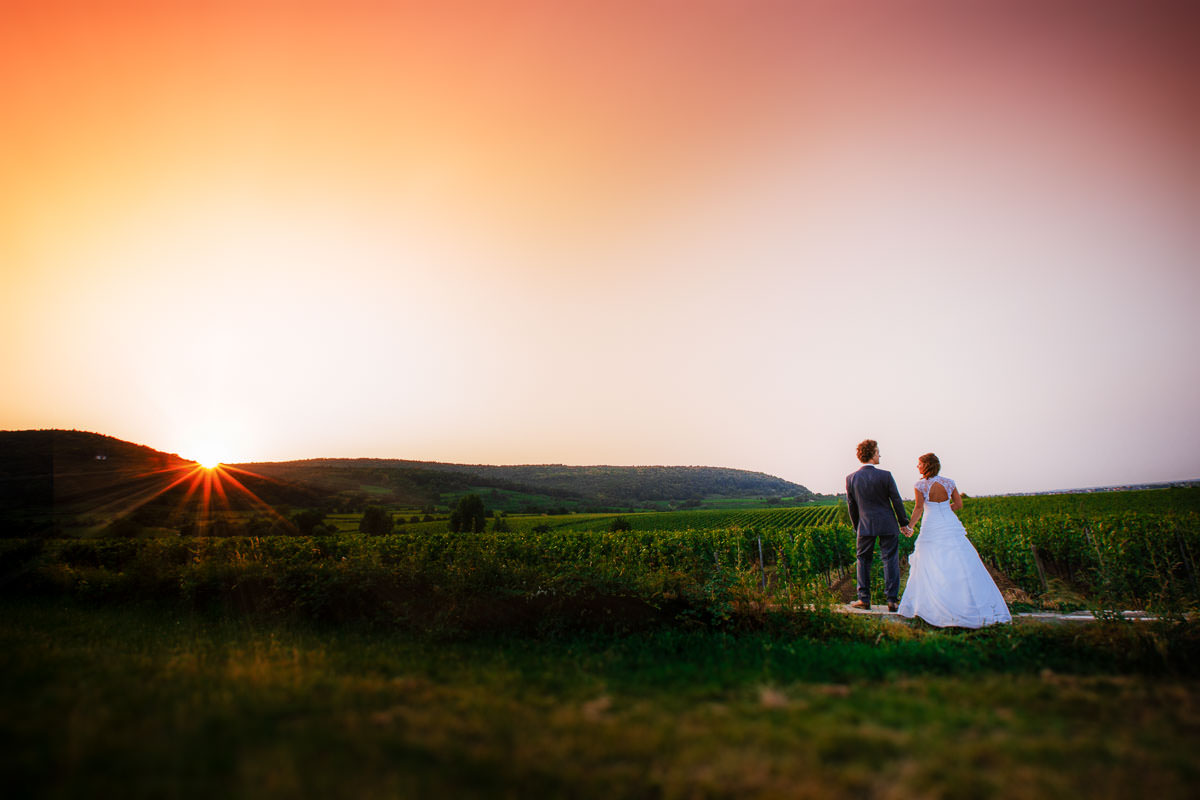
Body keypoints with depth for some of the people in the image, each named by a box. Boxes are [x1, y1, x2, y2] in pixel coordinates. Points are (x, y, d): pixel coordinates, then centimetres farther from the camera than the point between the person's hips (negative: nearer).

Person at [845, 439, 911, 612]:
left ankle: (864, 599, 10)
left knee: (863, 560, 11)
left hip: (865, 526, 2)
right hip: (887, 526, -2)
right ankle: (892, 600, 5)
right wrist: (904, 524, 7)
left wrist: (857, 527, 18)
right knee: (890, 560, 5)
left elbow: (851, 506, 6)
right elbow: (897, 501, -4)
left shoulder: (851, 478, -3)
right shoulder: (885, 476, -11)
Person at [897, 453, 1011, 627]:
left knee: (929, 569, 4)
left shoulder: (921, 485, -8)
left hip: (932, 528, -3)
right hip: (951, 526, 4)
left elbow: (919, 509, -12)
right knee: (961, 566, 8)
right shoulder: (948, 482, 3)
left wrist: (910, 526, -2)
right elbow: (959, 505, 6)